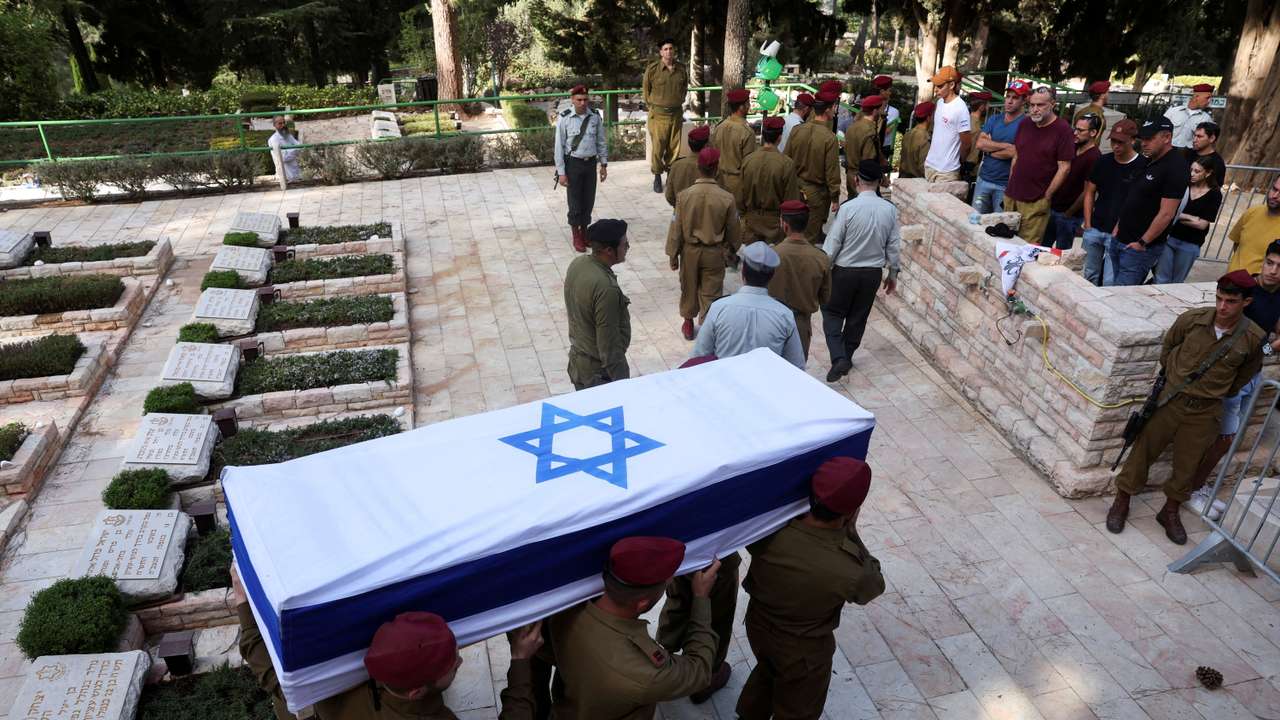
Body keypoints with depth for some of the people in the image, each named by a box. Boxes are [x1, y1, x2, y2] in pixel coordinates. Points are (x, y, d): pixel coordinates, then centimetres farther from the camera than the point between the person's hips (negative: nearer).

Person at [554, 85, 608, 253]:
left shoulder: (595, 117, -2)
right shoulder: (564, 119, -11)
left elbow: (601, 142, 9)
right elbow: (559, 147, -8)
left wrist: (603, 164, 9)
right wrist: (561, 172, -10)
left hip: (591, 163, 3)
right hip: (573, 164, -3)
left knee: (589, 200, 11)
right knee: (575, 201, 3)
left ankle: (584, 231, 30)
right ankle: (576, 236, 19)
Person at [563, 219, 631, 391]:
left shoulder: (577, 263, -6)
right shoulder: (606, 288, -33)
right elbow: (609, 343, -27)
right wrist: (621, 382, -16)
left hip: (577, 360, 8)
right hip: (599, 371, -8)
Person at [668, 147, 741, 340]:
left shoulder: (684, 195, -16)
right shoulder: (727, 198, -16)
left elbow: (676, 228, -9)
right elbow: (733, 230, -3)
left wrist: (673, 255, 3)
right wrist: (733, 248, 17)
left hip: (690, 251, 1)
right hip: (714, 253, -1)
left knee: (689, 288, 20)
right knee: (711, 292, 12)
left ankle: (688, 324, 36)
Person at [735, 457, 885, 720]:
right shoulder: (850, 572, -39)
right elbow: (874, 585, -14)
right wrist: (850, 530, -13)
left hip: (757, 625, 4)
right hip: (803, 650, -4)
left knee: (766, 672, 36)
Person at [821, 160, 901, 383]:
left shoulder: (848, 208, -18)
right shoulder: (889, 209, -6)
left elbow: (832, 244, -14)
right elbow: (894, 246, 1)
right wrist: (892, 273, 14)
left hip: (845, 271, -4)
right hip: (873, 272, 4)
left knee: (832, 313, 11)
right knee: (858, 318, 17)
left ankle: (839, 358, -6)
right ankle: (847, 358, 30)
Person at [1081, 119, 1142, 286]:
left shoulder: (1142, 166, -8)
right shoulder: (1103, 161, 6)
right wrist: (1088, 224, 6)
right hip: (1094, 229, 5)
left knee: (1110, 283, -4)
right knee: (1090, 277, 14)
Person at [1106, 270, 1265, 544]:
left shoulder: (1253, 338, -11)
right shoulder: (1193, 319, -13)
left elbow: (1249, 371, 11)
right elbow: (1168, 345, 8)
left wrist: (1219, 393, 14)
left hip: (1206, 411, 1)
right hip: (1170, 399, -1)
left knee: (1187, 464, 12)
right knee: (1143, 450, 6)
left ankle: (1170, 512, 32)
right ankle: (1121, 502, 23)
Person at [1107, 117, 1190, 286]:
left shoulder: (1175, 167, -15)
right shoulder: (1149, 161, 13)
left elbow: (1166, 214, -19)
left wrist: (1142, 243, -16)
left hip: (1140, 248, -8)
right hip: (1120, 241, 8)